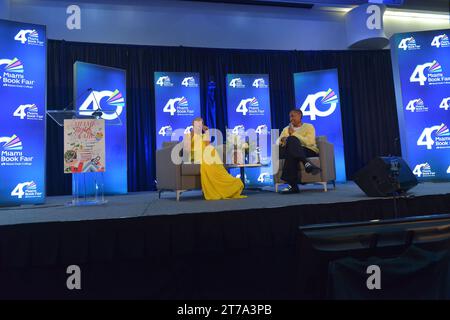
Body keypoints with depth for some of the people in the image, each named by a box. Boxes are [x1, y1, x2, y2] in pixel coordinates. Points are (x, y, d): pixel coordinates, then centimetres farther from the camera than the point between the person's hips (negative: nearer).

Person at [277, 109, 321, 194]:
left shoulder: (308, 126, 10)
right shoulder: (286, 129, 24)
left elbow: (309, 142, -8)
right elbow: (278, 142, 11)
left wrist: (294, 134, -10)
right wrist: (282, 140, -12)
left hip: (309, 151, -3)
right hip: (291, 151, 3)